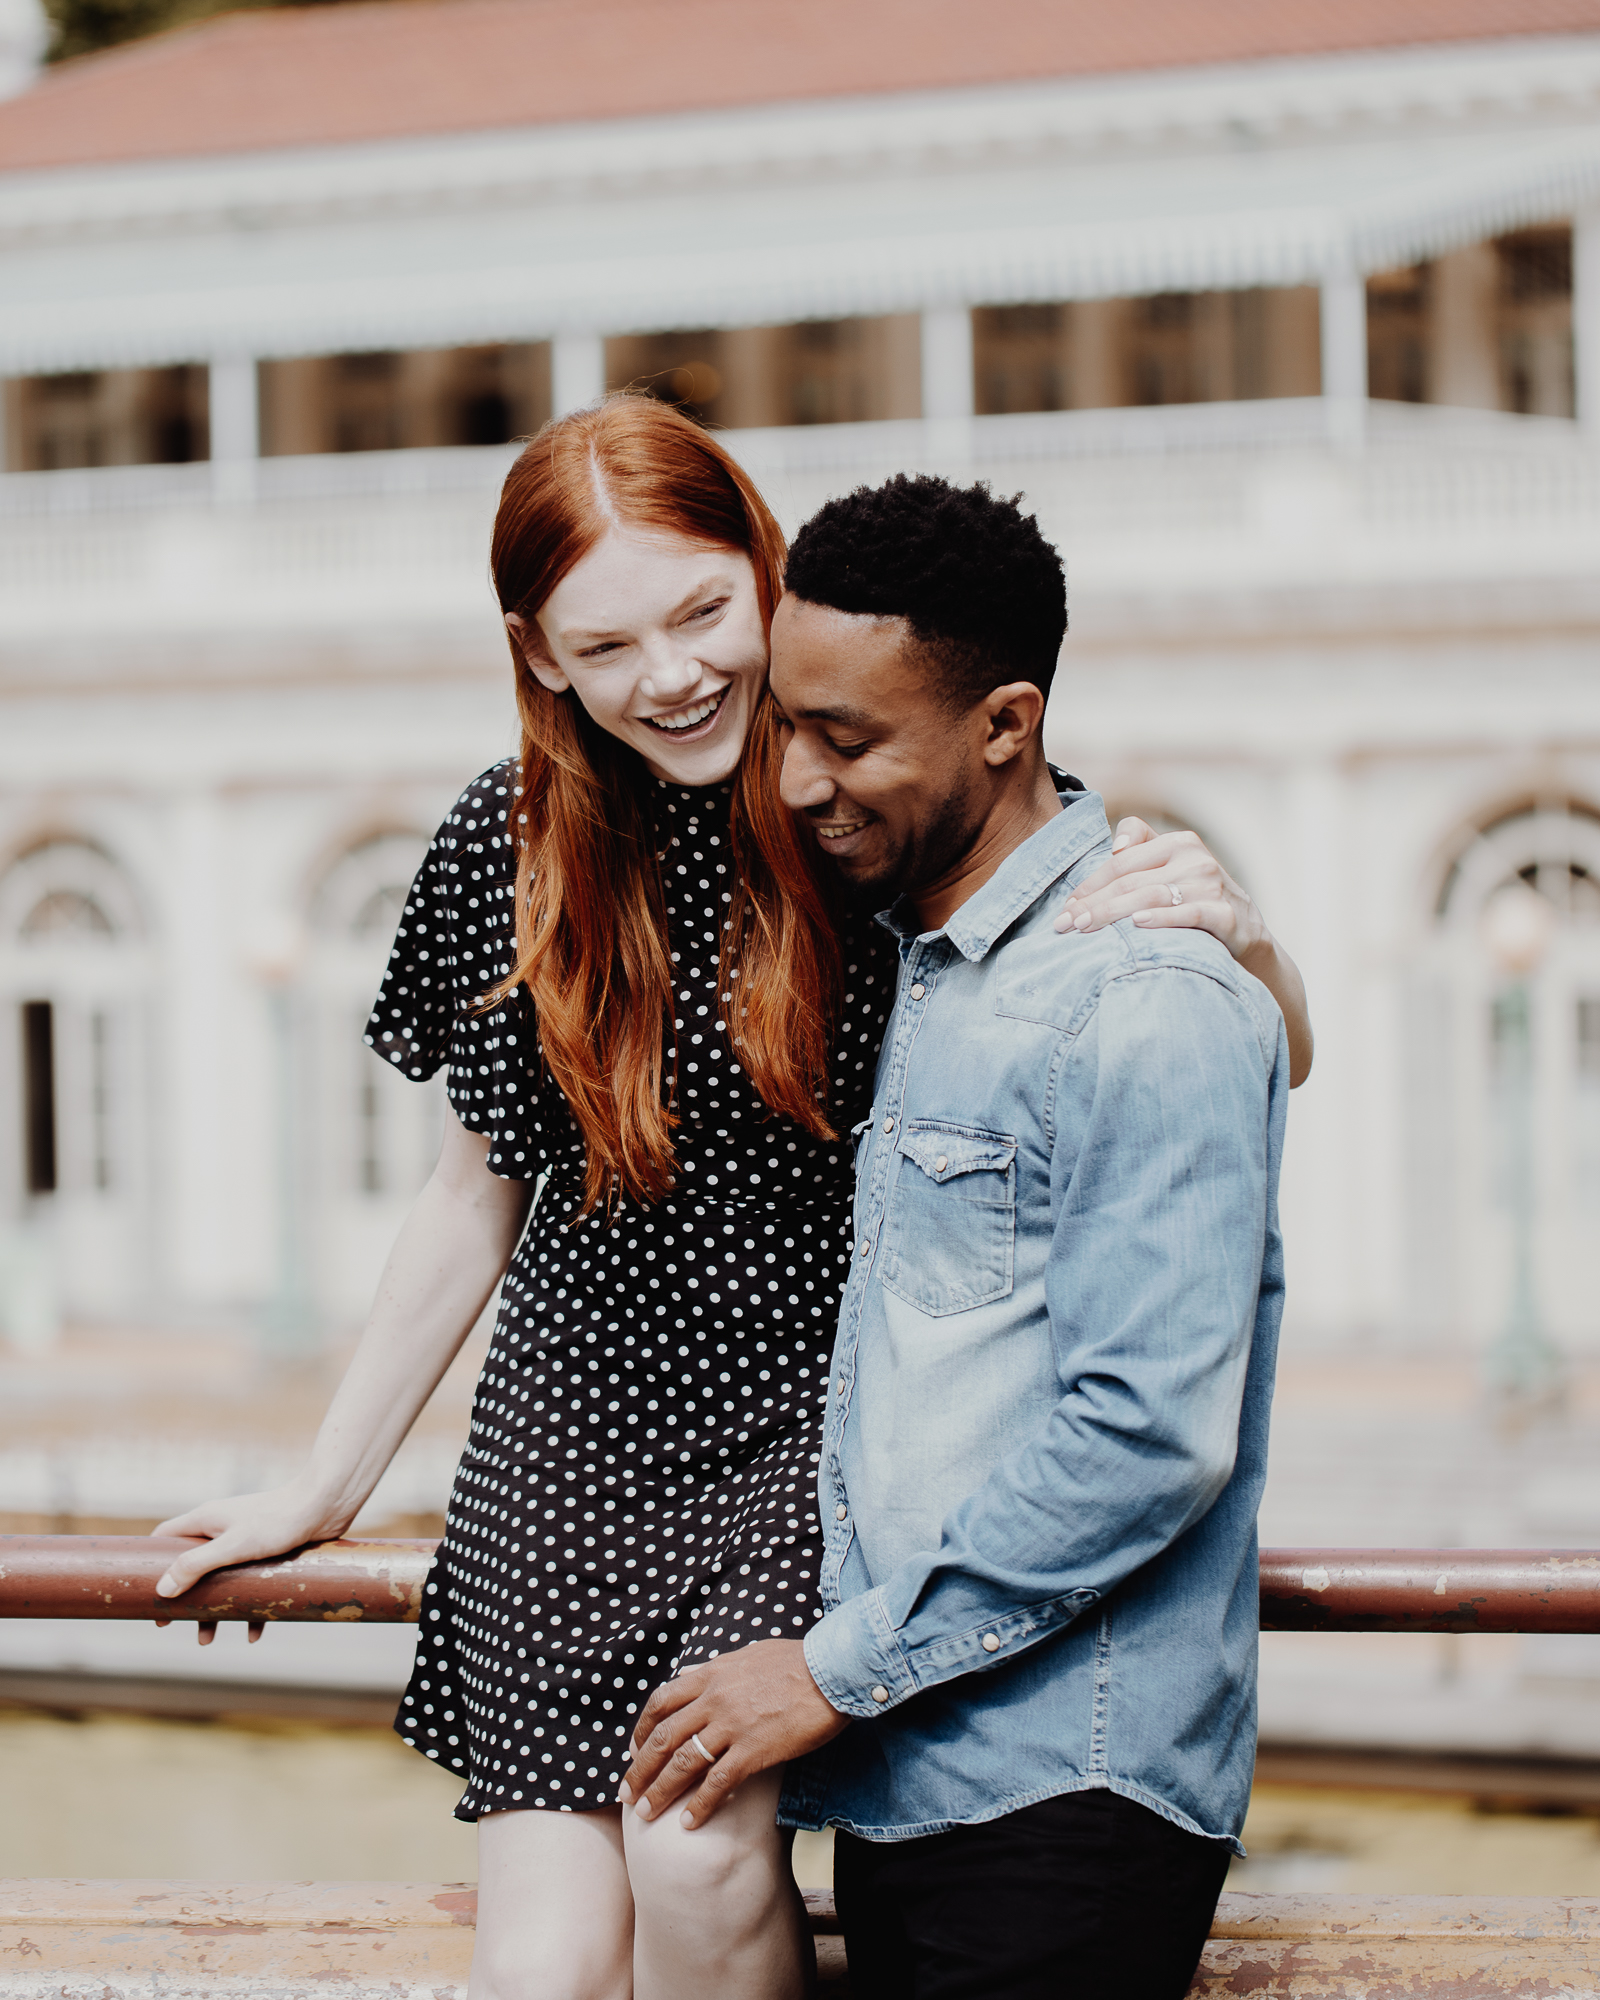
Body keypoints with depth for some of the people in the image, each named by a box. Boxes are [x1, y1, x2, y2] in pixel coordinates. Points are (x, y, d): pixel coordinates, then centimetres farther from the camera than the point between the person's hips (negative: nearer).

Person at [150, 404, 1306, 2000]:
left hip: (824, 1429, -3)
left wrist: (1237, 934, -27)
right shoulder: (511, 850, -3)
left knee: (700, 1844, -24)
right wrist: (323, 1490, 17)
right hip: (573, 1444, 3)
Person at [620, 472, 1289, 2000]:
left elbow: (1149, 1440, -19)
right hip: (902, 1785, 8)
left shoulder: (1149, 1002, -14)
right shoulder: (901, 958, 15)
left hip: (1060, 1803, -8)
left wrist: (837, 1668, -14)